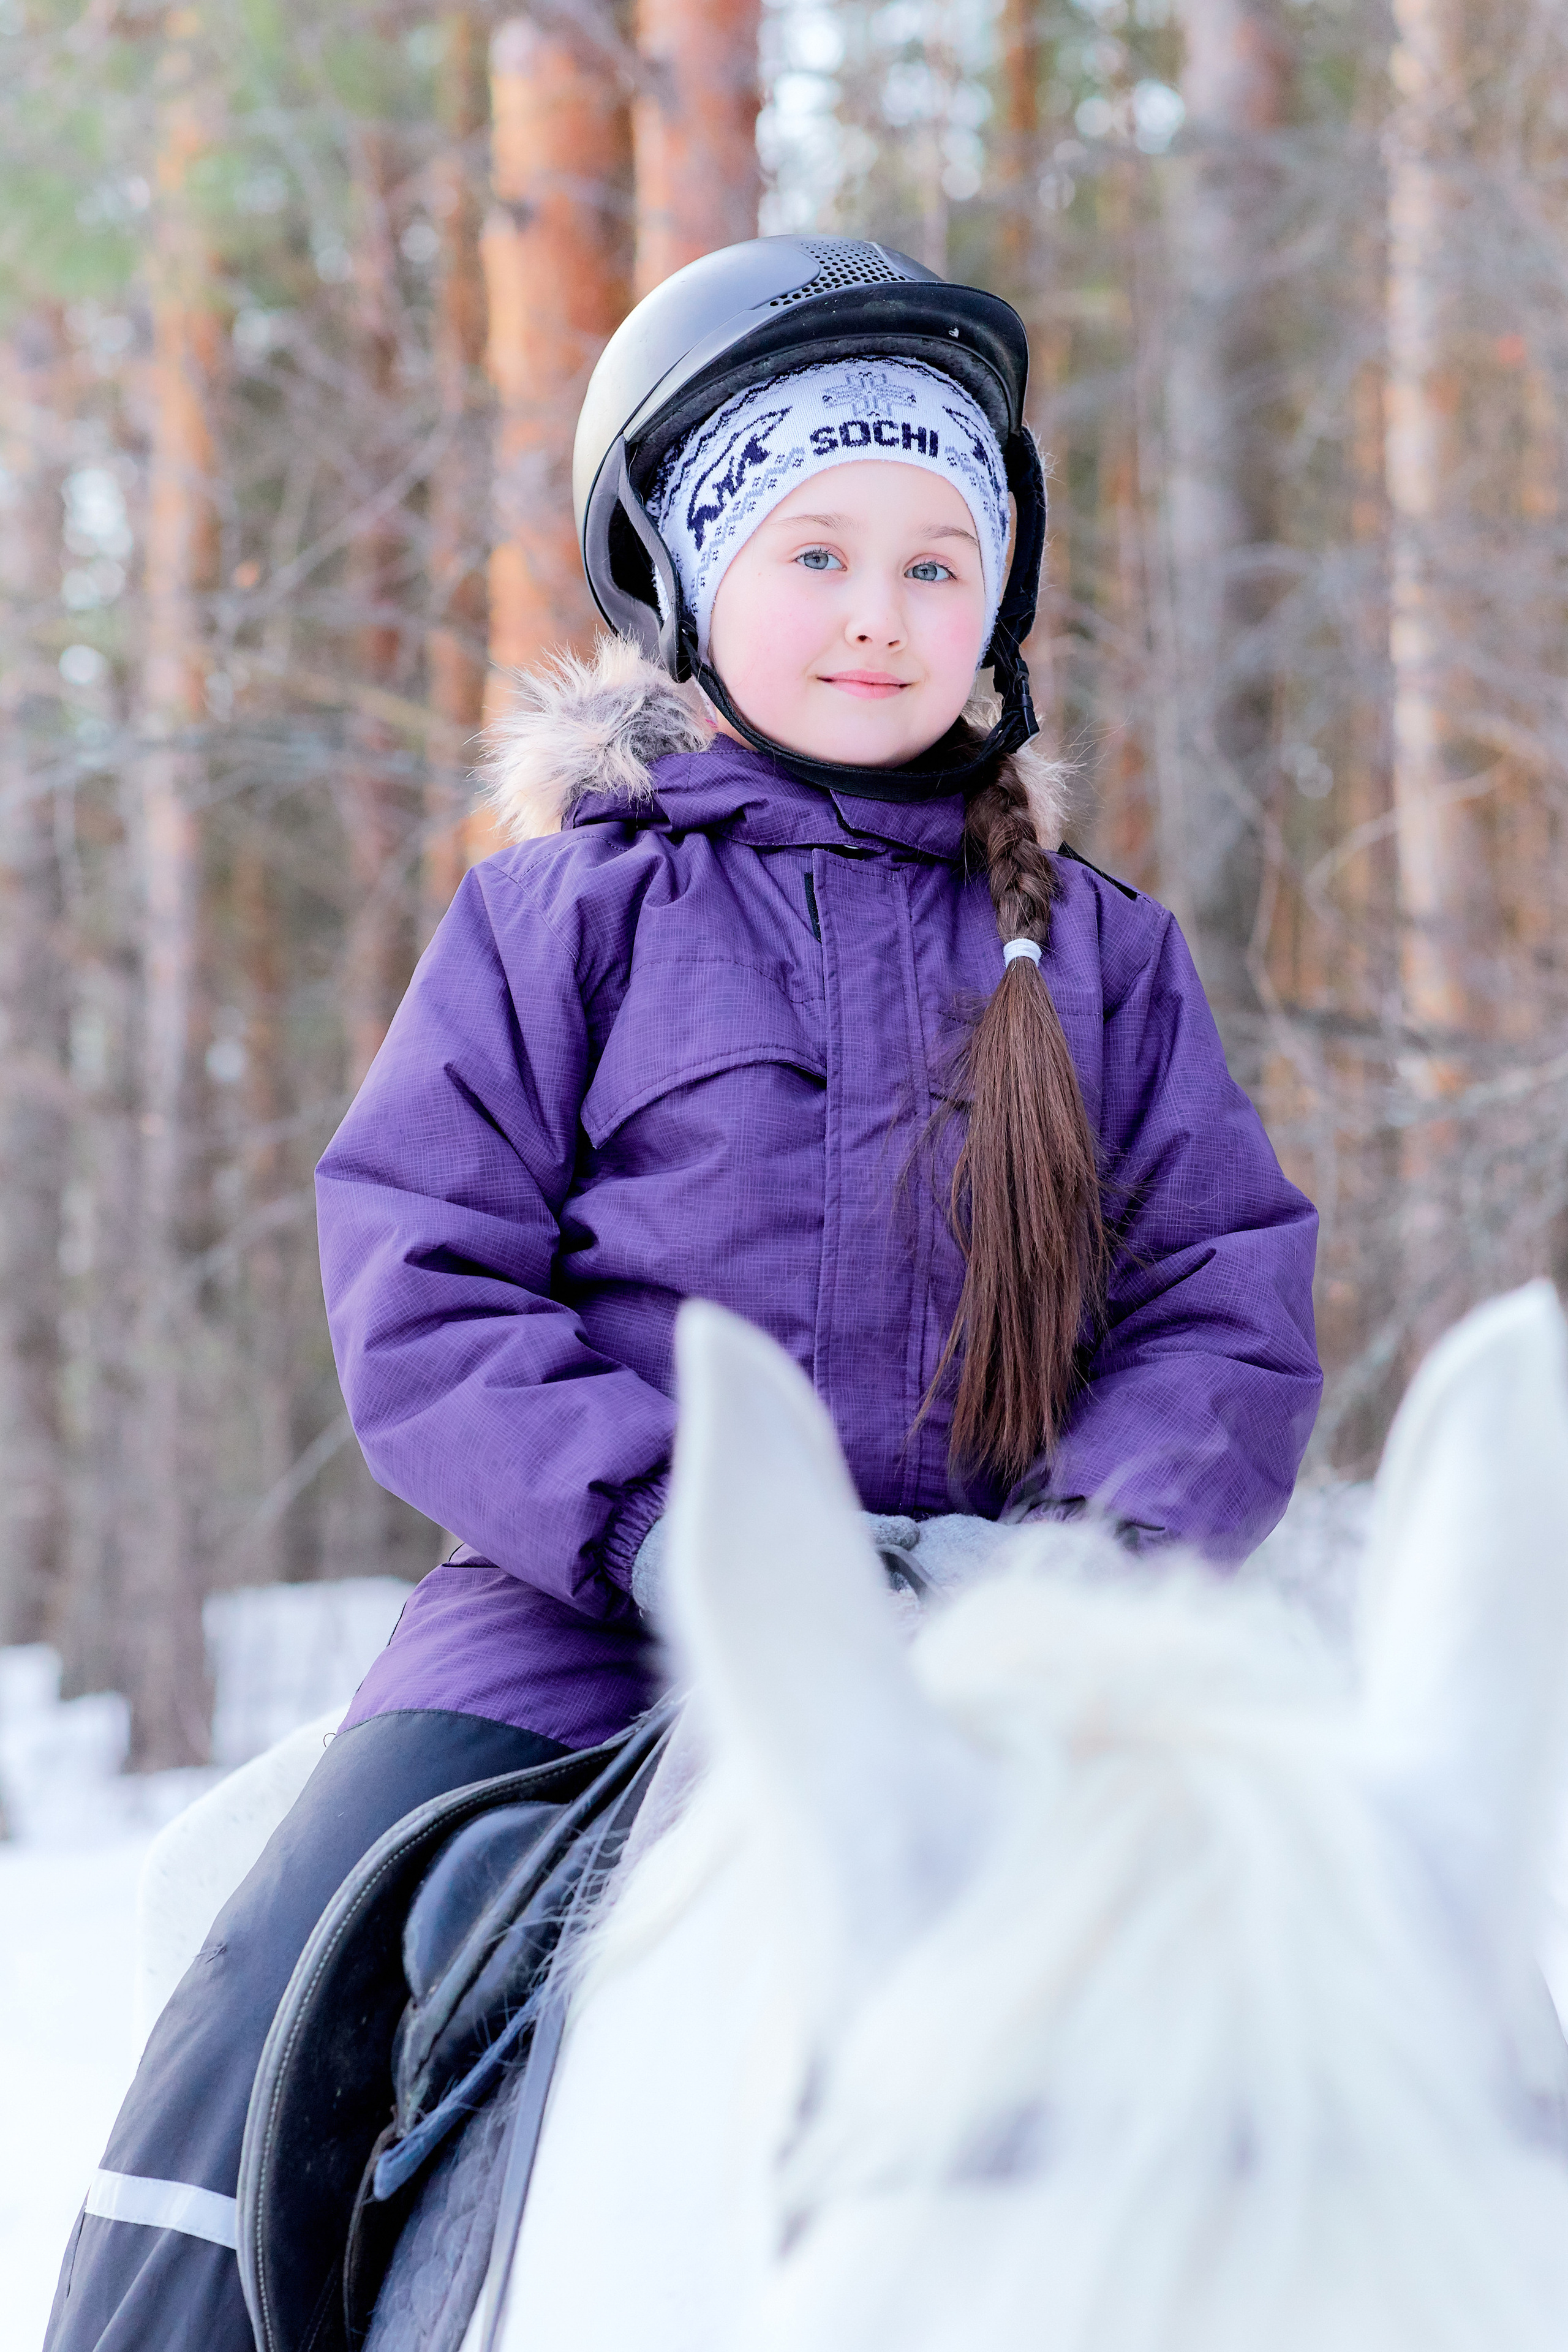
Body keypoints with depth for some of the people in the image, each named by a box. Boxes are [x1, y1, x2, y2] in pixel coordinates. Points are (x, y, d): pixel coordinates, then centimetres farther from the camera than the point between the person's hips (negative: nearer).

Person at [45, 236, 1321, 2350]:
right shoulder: (560, 919, 6)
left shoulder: (1095, 955, 12)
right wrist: (670, 1523, -18)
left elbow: (1228, 1300, 7)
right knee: (275, 2004, -17)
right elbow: (422, 1298, -2)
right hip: (589, 1613, -1)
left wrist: (1087, 1543, -13)